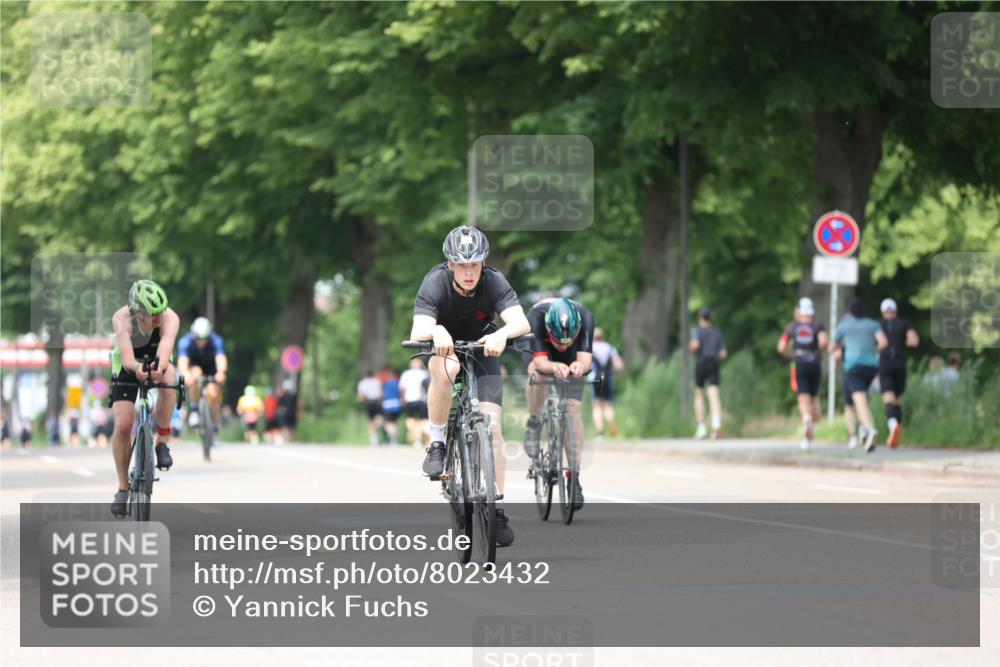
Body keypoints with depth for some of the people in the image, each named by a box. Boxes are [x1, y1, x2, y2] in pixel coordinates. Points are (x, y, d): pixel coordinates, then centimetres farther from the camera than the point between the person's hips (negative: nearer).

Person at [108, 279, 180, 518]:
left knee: (168, 380, -37)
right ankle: (123, 487, 4)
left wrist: (160, 365, -72)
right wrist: (135, 368, -71)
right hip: (128, 367, 0)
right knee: (122, 426, -14)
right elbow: (125, 348, -50)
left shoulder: (170, 318, -32)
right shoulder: (122, 319, -34)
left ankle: (162, 443, -21)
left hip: (156, 363, 0)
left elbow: (166, 344, -50)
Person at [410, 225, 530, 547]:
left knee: (492, 424, -12)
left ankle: (498, 509, -5)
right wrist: (436, 331, -63)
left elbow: (521, 322, -39)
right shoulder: (435, 282, -29)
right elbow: (417, 332, -40)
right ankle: (437, 445, -21)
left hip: (482, 349, 1)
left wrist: (502, 334, -61)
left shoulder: (494, 282, -26)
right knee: (444, 369, -39)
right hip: (444, 346, -1)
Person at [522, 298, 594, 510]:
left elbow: (586, 358, -42)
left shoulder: (585, 317, -38)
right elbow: (541, 362, -45)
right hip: (539, 351, -1)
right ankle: (533, 424, -10)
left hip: (572, 358, 1)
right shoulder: (536, 317, -41)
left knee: (572, 409, -13)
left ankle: (574, 477, -7)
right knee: (537, 373, -36)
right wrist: (554, 367, -67)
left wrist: (580, 366, -66)